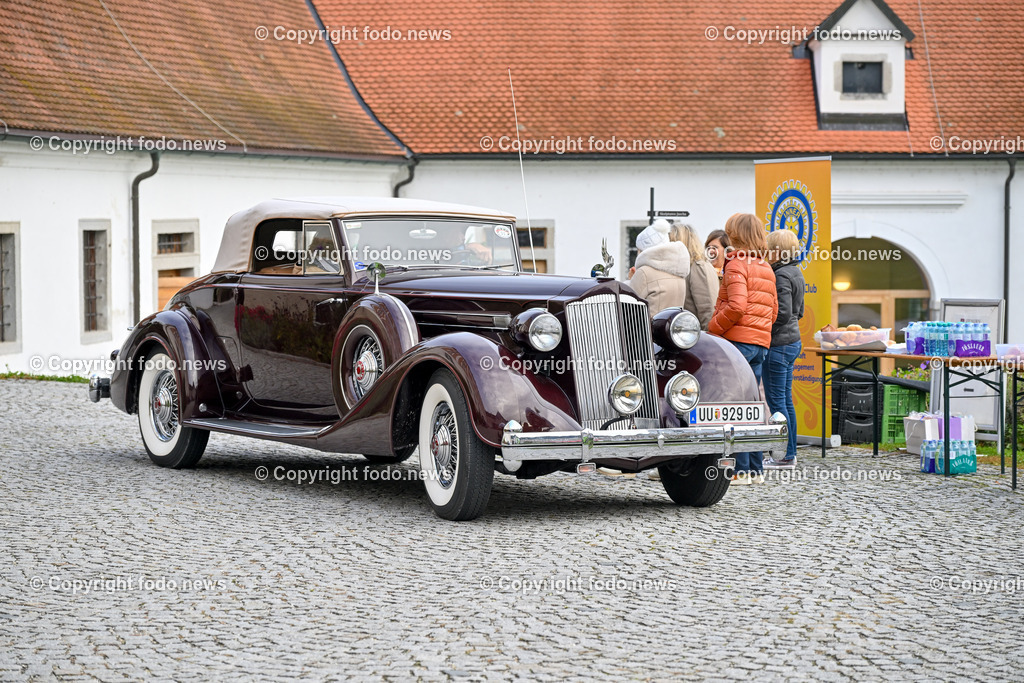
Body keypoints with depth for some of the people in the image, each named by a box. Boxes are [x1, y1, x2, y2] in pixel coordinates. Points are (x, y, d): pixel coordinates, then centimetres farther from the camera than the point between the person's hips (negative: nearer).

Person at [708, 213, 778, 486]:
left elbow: (736, 307, -19)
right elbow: (773, 310, 20)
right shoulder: (766, 268, 18)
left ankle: (743, 470, -9)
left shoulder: (737, 265, -9)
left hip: (738, 340, -8)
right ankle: (756, 469, 12)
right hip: (761, 342, 8)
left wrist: (713, 328, -8)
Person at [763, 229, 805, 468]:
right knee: (785, 400, 13)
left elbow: (783, 312, -23)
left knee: (776, 400, -5)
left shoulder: (781, 275, -17)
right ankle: (790, 453, 17)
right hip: (792, 340, 10)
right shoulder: (795, 273, 13)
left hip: (778, 344, -10)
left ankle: (785, 456, -2)